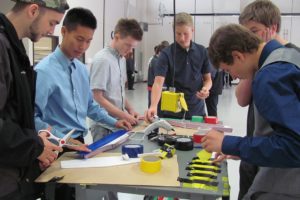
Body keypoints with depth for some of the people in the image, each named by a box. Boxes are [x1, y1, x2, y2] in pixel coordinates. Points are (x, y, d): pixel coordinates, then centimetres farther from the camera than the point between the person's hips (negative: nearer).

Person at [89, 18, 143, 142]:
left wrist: (130, 109, 3)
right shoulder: (102, 59, -17)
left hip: (119, 122, 8)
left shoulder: (122, 59, 9)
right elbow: (97, 98, -19)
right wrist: (124, 115, -19)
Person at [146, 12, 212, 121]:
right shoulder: (166, 54, -10)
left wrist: (205, 88, -14)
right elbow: (158, 82, -20)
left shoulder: (202, 52, 1)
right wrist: (153, 106, -36)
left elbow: (208, 79, 9)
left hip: (196, 110, 3)